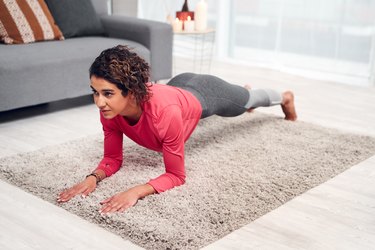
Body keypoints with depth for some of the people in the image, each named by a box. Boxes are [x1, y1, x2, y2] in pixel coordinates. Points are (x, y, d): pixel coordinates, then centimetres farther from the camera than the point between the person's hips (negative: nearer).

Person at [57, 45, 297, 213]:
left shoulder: (165, 113, -51)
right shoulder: (110, 110, -35)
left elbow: (176, 176, -41)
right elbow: (113, 158, -21)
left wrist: (136, 191, -56)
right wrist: (93, 177, -41)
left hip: (205, 95, -4)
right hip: (180, 87, 5)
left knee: (246, 102, 31)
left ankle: (285, 97, 67)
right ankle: (245, 89, 77)